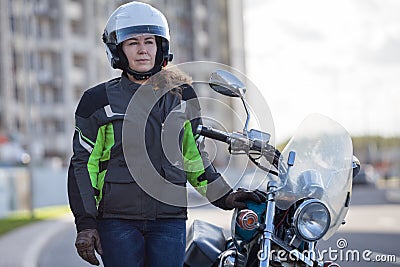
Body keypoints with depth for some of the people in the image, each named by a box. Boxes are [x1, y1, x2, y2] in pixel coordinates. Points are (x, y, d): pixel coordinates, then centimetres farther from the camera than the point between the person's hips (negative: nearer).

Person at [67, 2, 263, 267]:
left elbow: (194, 155, 21)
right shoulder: (100, 101, 2)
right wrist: (85, 223, -4)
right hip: (117, 221, -2)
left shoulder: (182, 95, 11)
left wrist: (224, 197, 14)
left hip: (170, 220, 2)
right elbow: (83, 164, 2)